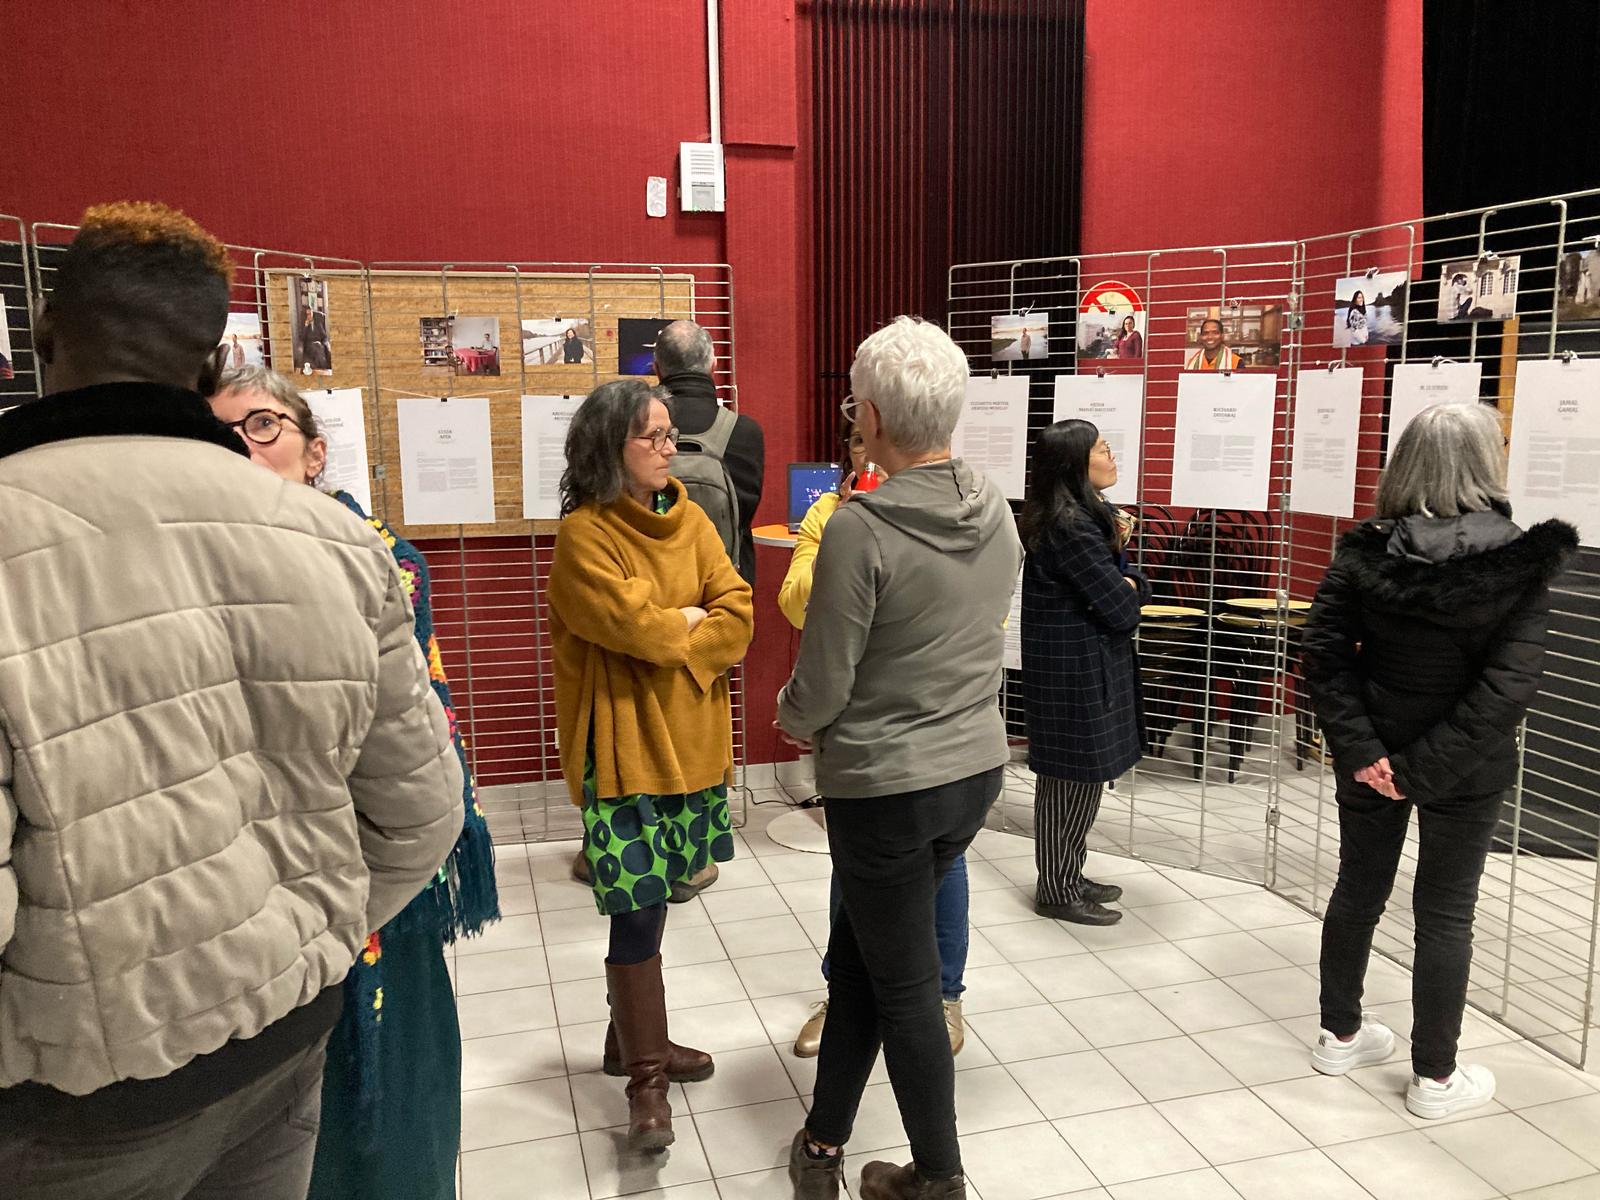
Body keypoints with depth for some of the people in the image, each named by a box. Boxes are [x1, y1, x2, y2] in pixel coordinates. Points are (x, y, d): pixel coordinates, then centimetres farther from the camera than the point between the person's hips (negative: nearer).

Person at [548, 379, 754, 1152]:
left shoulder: (690, 521, 8)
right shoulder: (583, 534, -10)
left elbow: (737, 616, -1)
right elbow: (633, 623, -21)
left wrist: (670, 642, -14)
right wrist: (691, 618, -5)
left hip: (690, 737, 6)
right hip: (623, 743, -6)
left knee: (650, 900, 16)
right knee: (637, 911, -4)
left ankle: (634, 1039, 33)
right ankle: (645, 1079, 10)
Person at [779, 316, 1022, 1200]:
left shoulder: (859, 530, -22)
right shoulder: (998, 515, 0)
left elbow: (821, 686, -17)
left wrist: (790, 716, 6)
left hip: (886, 786, -7)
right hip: (977, 768, 7)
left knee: (903, 985, 12)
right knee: (856, 953, 22)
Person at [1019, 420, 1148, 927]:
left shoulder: (1083, 515, 11)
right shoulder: (1072, 526, -21)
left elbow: (1107, 582, 14)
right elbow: (1121, 609, -20)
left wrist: (1117, 548, -4)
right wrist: (1132, 588, 1)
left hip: (1074, 663, 10)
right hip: (1076, 670, -10)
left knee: (1075, 777, 17)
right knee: (1073, 779, 1)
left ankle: (1068, 875, 29)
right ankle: (1057, 891, 13)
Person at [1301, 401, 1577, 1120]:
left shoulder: (1365, 552, -8)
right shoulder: (1520, 565, -14)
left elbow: (1323, 651, -13)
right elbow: (1508, 686, -21)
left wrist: (1362, 749, -14)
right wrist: (1424, 767, -18)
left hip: (1372, 756, 3)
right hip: (1467, 769, -2)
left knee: (1357, 890, 18)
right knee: (1445, 914, 11)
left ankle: (1340, 1035, 34)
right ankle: (1435, 1077, 24)